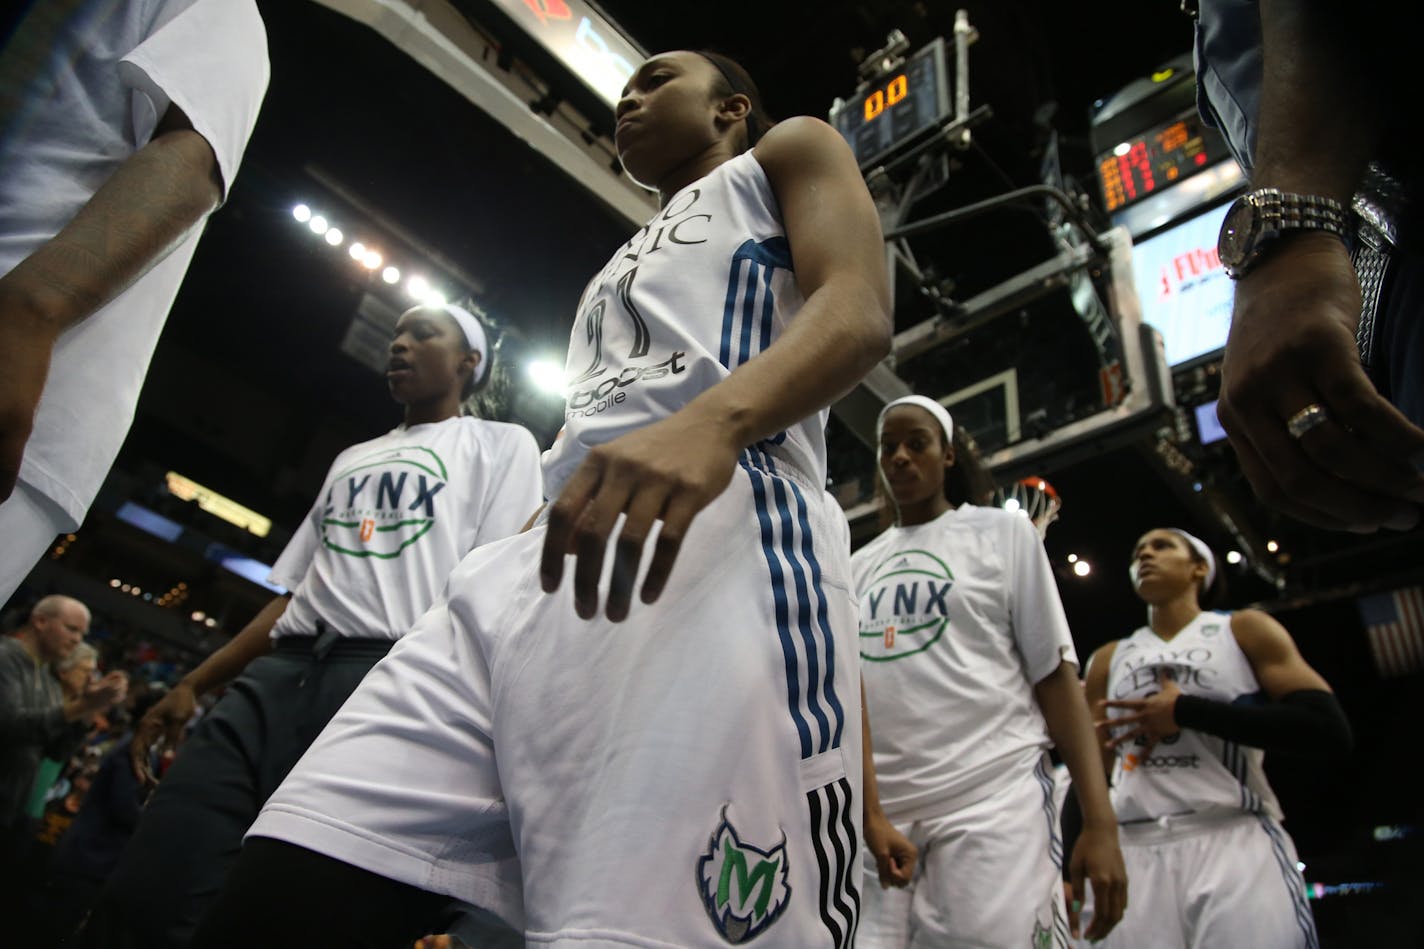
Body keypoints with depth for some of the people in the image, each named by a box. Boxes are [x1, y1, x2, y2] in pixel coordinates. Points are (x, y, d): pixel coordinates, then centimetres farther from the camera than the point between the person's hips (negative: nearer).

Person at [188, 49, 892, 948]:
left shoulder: (787, 153, 22)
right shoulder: (622, 268, 40)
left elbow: (859, 312, 0)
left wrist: (709, 422, -23)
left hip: (720, 531, -7)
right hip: (540, 563, 8)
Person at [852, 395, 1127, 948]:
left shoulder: (1002, 532, 9)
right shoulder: (859, 566, 18)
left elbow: (1056, 674, 3)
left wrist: (1100, 822, -6)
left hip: (994, 800, -3)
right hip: (874, 811, 3)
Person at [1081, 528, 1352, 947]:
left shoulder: (1245, 630, 9)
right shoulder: (1108, 660, 18)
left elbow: (1330, 732, -5)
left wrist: (1186, 712, -7)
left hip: (1238, 845, -2)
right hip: (1133, 853, 3)